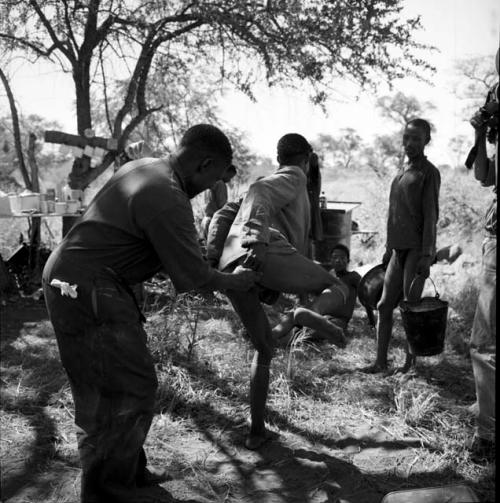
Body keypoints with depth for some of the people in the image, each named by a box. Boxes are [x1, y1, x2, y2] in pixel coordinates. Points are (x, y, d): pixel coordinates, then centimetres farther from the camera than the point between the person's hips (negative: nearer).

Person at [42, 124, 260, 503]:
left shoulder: (144, 167, 9)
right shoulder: (167, 199, -22)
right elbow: (193, 274, -16)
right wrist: (235, 282, 1)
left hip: (69, 277, 10)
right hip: (88, 291, -10)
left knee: (100, 388, 17)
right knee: (131, 388, -2)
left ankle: (128, 472, 32)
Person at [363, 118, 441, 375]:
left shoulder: (429, 173, -5)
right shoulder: (402, 171, 18)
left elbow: (431, 216, -11)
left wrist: (426, 255, -16)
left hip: (417, 250, -7)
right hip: (399, 249, 8)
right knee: (384, 306, 6)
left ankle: (410, 362, 9)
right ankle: (381, 362, 12)